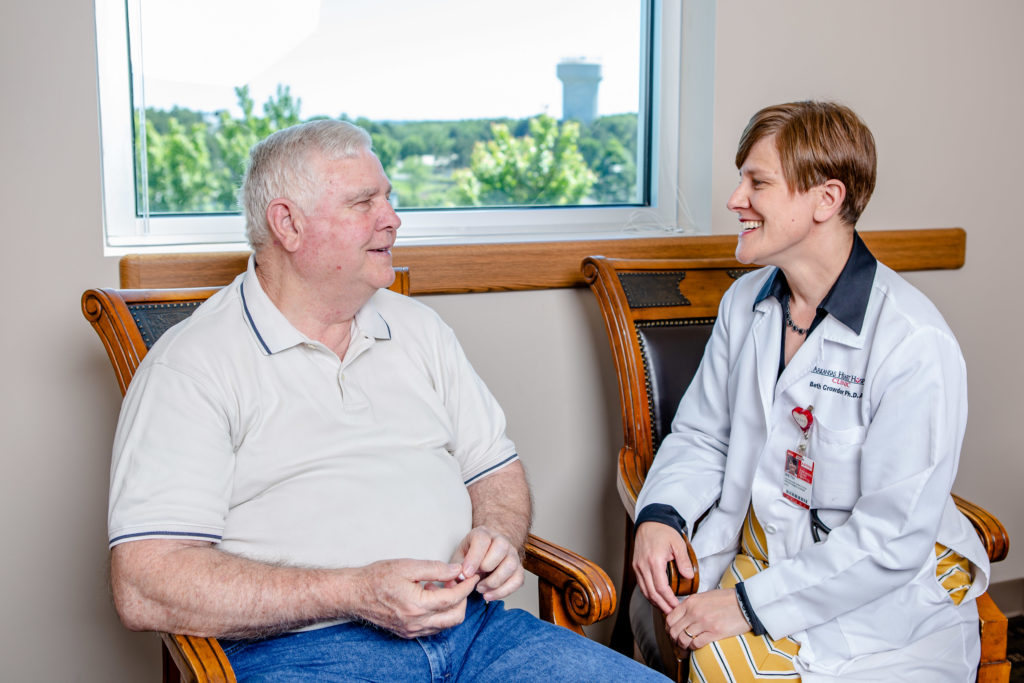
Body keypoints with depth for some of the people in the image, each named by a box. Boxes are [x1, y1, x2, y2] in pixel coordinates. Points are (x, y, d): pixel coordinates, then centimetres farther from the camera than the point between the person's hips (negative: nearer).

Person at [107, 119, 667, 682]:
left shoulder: (417, 327, 18)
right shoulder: (190, 366, -2)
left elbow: (495, 467, 24)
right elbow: (143, 588, -11)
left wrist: (498, 538, 0)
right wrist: (355, 593, -18)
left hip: (472, 628, 5)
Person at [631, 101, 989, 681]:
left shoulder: (916, 344, -19)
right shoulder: (744, 302, 4)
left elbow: (892, 540, -19)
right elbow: (702, 436, 11)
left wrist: (750, 604, -20)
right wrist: (660, 513, -9)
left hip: (886, 591, -5)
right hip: (753, 555, 6)